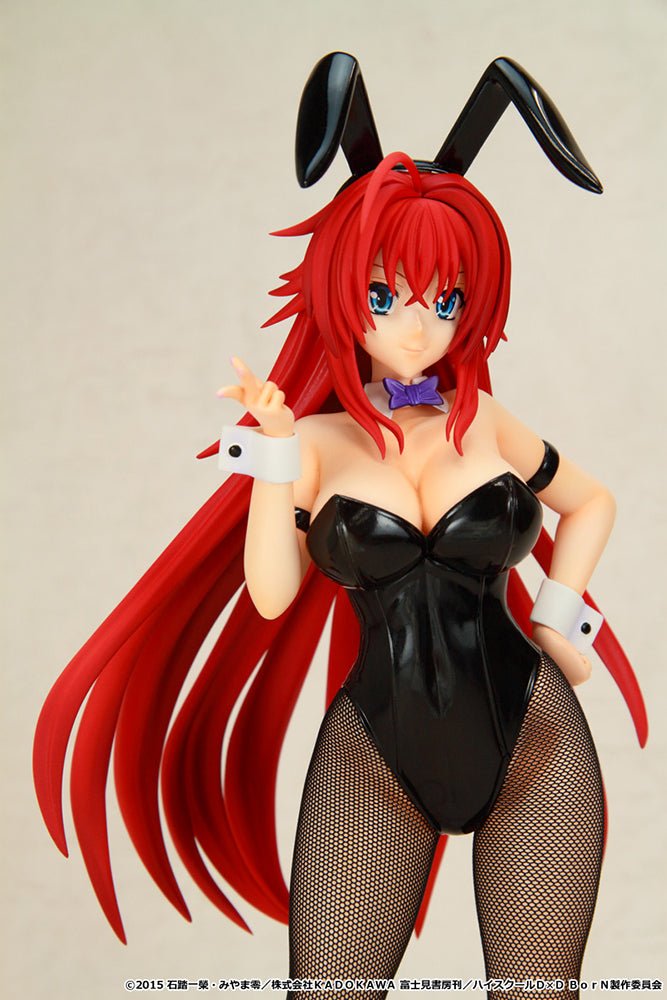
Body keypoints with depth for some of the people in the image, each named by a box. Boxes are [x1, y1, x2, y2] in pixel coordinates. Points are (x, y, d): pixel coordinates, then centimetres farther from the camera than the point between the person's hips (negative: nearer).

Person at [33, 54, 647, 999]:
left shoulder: (489, 423, 6)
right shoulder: (315, 440, 2)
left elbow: (593, 501, 22)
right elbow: (271, 595, -9)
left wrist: (558, 616, 11)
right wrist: (275, 458, -15)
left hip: (535, 741, 2)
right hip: (374, 752, -1)